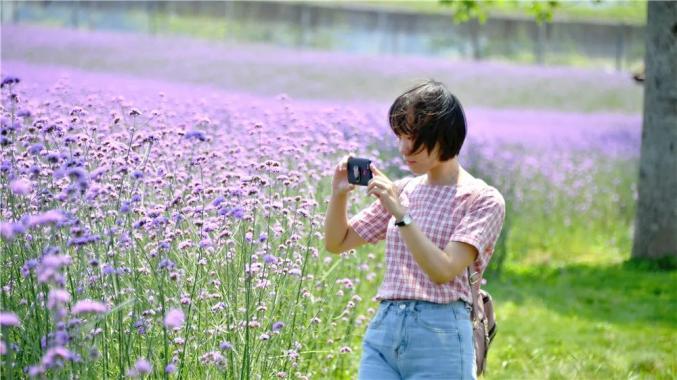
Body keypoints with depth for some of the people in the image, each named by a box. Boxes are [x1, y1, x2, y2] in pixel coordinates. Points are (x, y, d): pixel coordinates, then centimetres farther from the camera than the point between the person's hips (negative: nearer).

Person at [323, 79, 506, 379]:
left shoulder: (482, 199, -3)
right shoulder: (402, 191, 14)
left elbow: (443, 270, -15)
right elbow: (336, 243, 19)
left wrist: (400, 214, -20)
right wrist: (339, 194, 1)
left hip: (439, 335, -5)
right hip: (382, 329, 5)